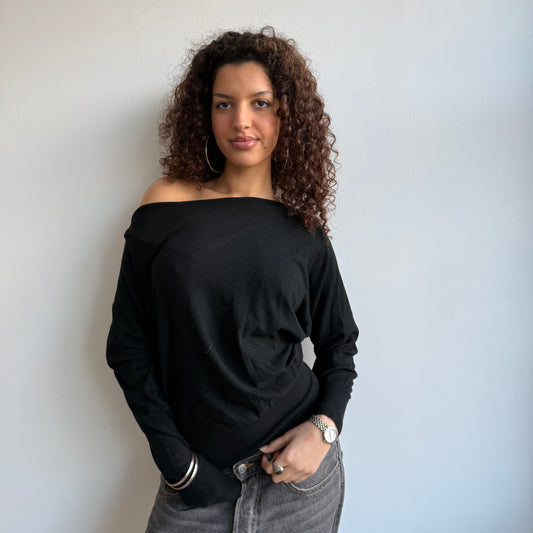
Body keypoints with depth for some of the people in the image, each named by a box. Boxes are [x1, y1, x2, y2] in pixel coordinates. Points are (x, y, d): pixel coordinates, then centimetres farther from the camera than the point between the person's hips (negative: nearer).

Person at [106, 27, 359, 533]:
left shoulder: (302, 226, -2)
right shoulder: (167, 204, -6)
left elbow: (338, 341, 8)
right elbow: (128, 343, -4)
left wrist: (324, 425, -8)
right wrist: (177, 461, -8)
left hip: (298, 465, 1)